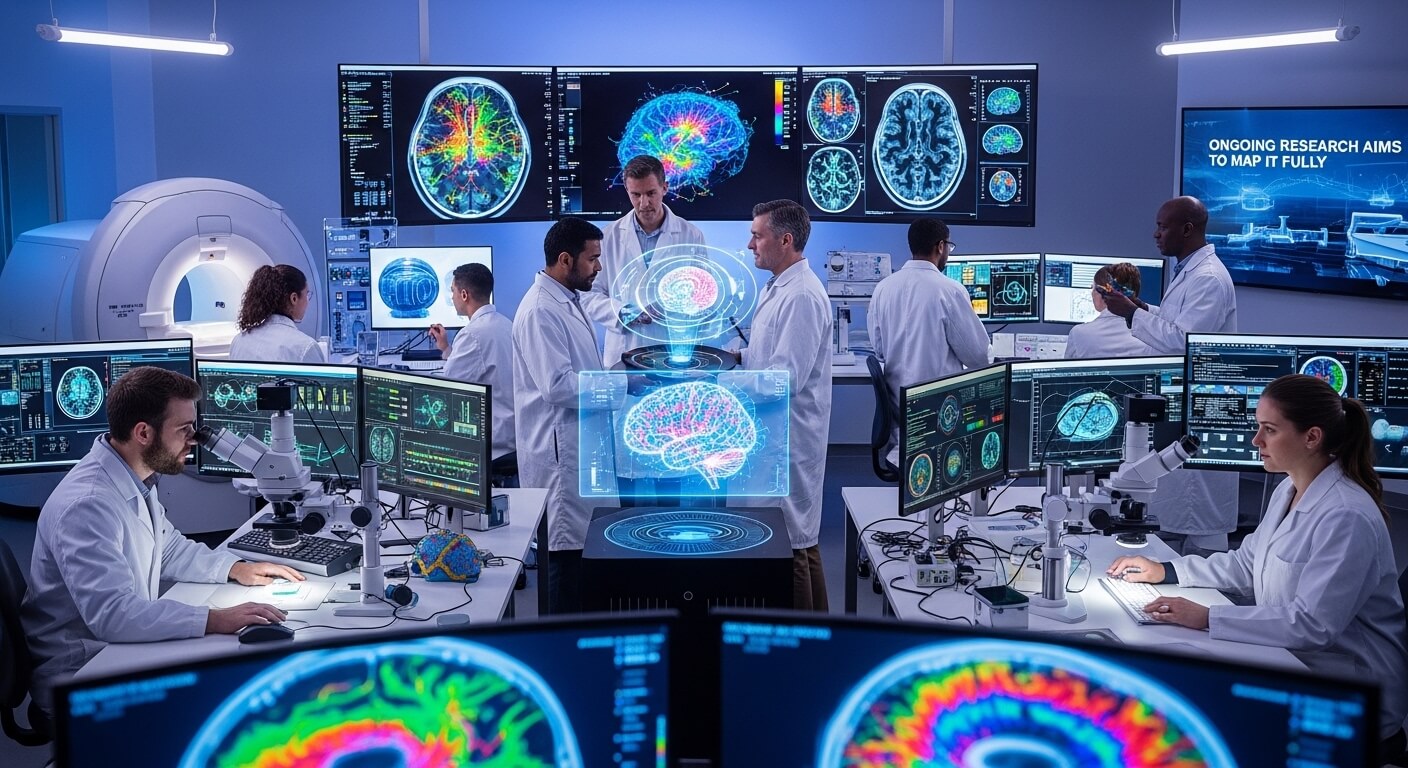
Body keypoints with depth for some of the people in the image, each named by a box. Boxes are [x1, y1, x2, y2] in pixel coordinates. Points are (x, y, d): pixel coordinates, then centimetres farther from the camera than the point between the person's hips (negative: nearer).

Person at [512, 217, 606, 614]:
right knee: (568, 550, -5)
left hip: (582, 443, 10)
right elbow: (559, 387, -23)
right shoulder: (541, 310, -16)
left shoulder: (568, 301, 15)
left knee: (583, 544, 13)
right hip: (560, 450, -10)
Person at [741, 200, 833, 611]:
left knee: (790, 541, -2)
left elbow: (786, 377, -25)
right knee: (800, 536, 18)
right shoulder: (777, 288, 13)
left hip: (789, 436, -11)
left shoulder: (801, 297, -20)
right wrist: (734, 355, 6)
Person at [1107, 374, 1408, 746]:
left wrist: (1209, 618, -29)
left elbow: (1312, 625, -29)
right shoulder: (1288, 491, 6)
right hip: (1294, 663, 8)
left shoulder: (1346, 518, -24)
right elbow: (1246, 565, 17)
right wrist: (1163, 571, 7)